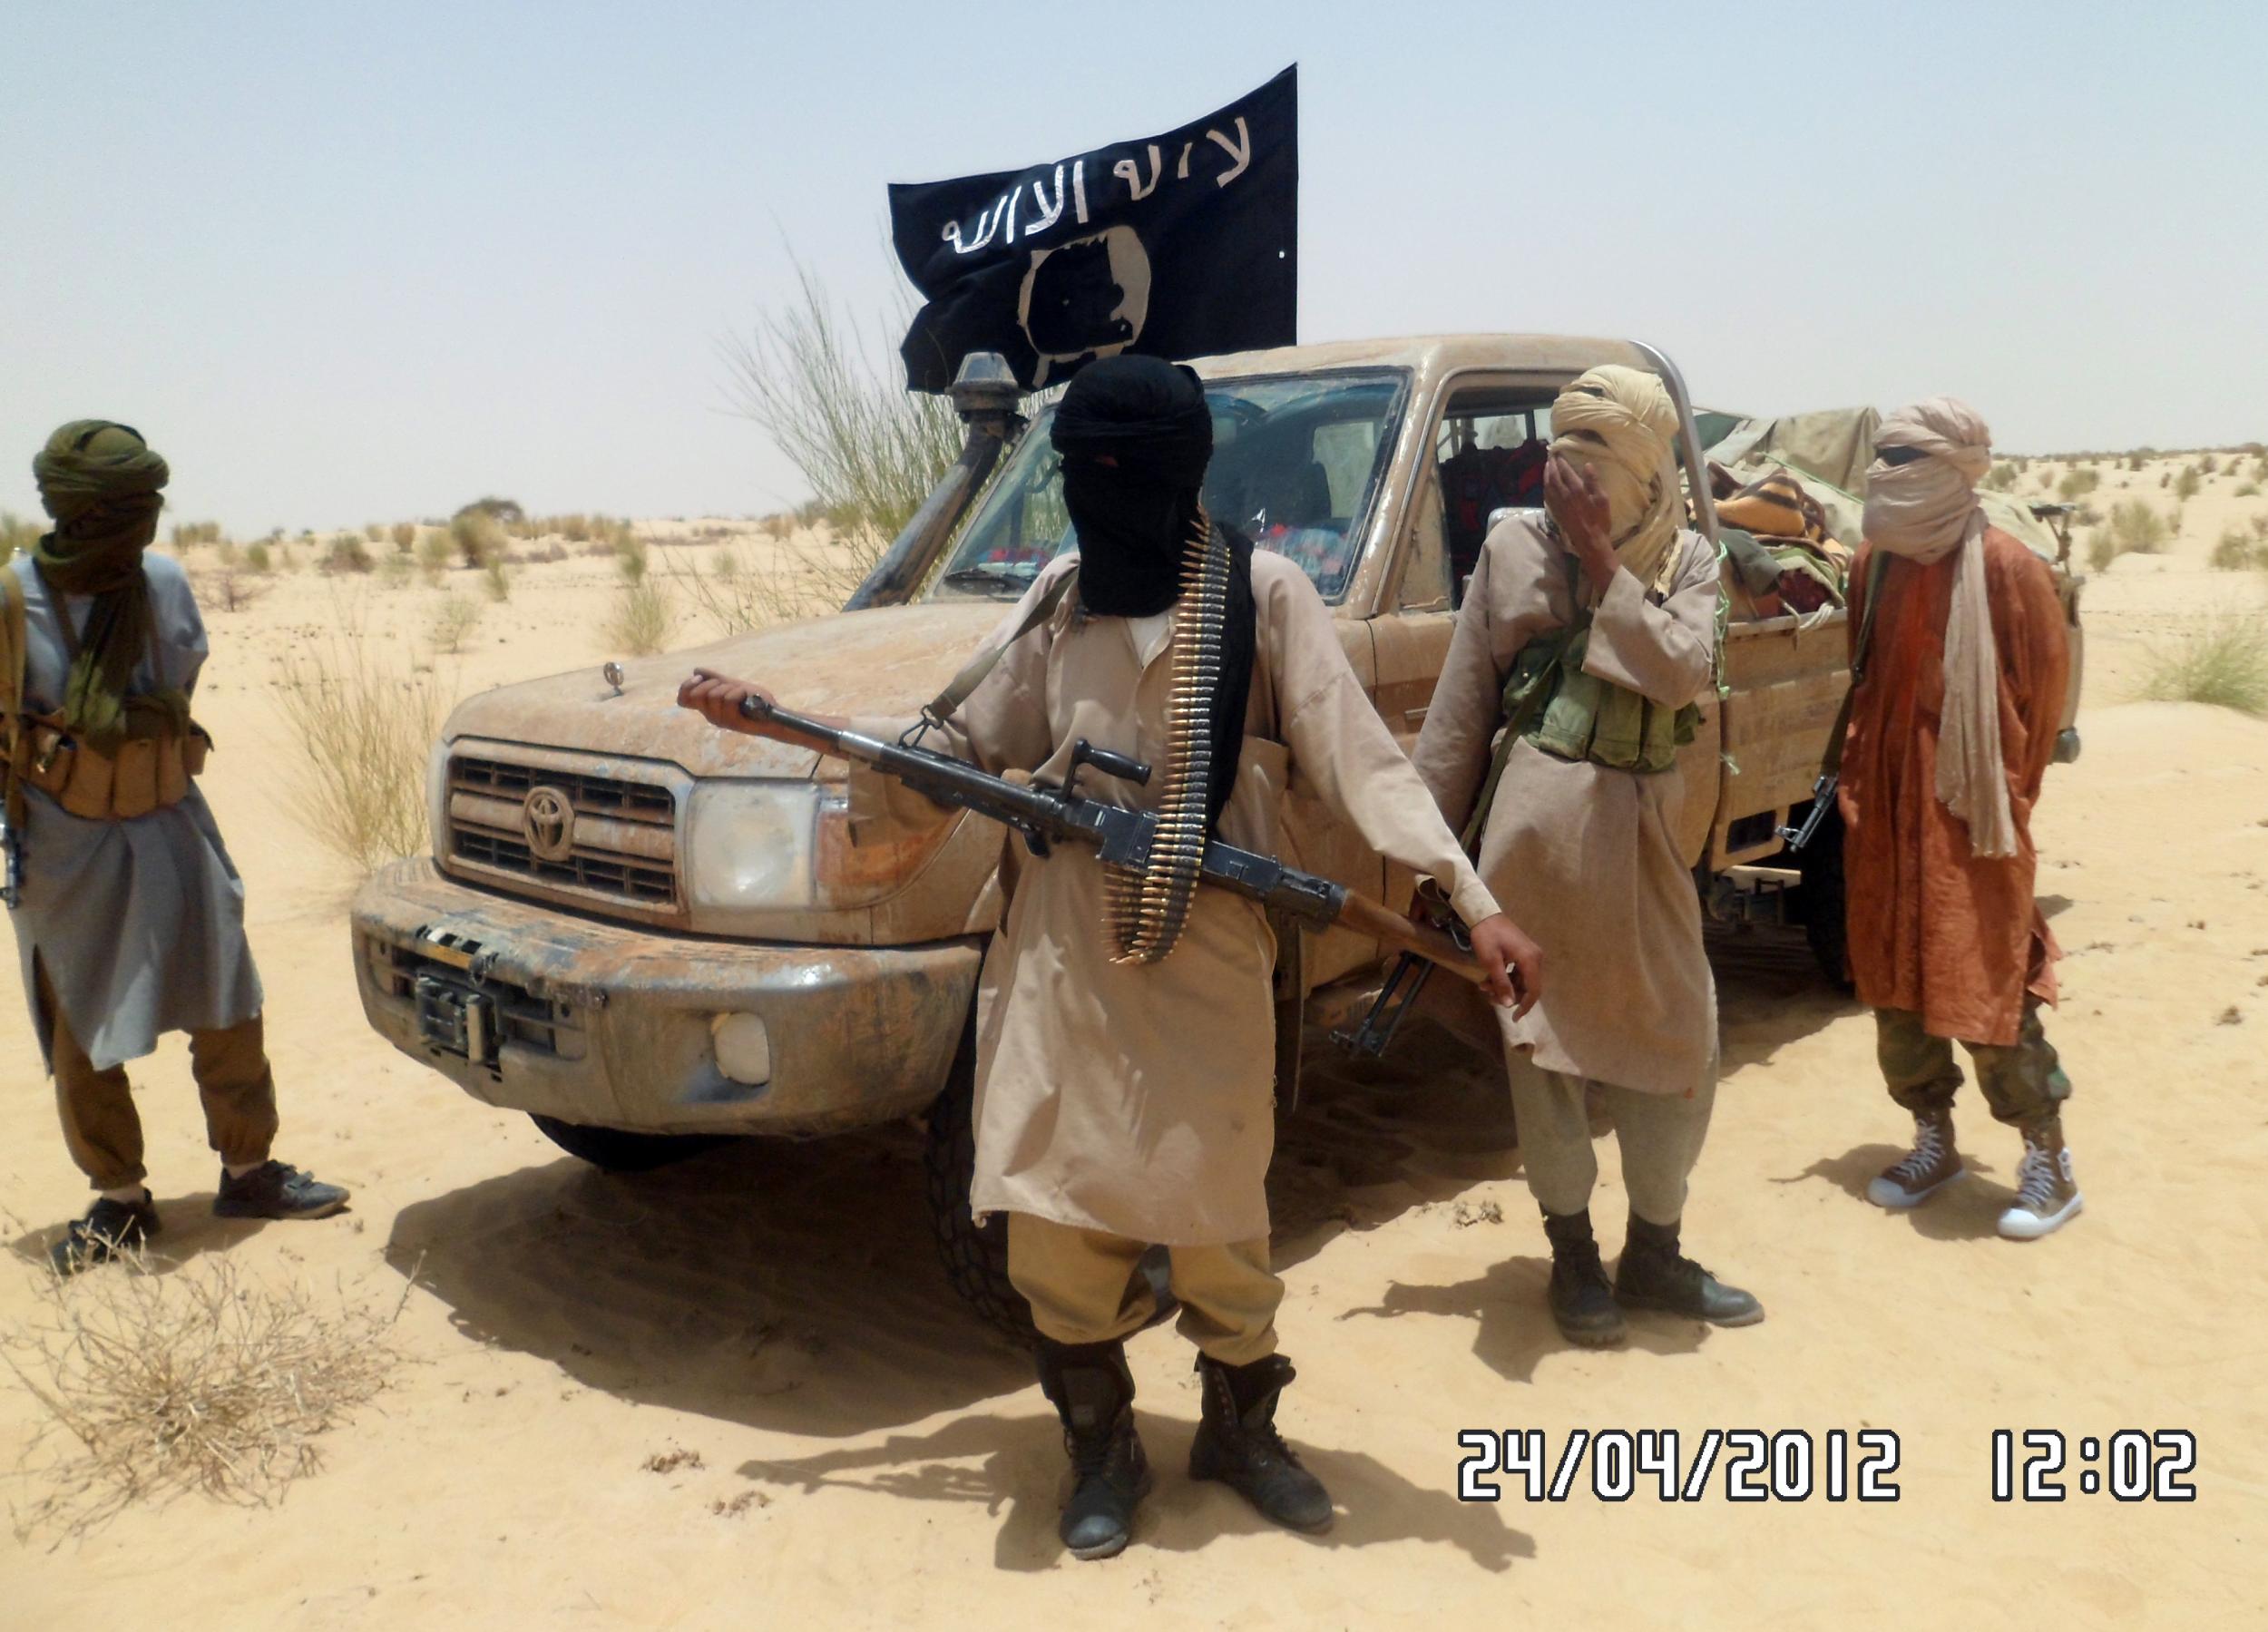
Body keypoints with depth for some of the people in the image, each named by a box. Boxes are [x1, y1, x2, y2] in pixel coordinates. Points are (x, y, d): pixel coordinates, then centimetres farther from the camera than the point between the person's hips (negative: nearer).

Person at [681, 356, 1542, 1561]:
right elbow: (968, 757, 10)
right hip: (1061, 955, 3)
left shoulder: (1261, 593, -6)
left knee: (1216, 1211, 9)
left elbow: (1358, 759, -11)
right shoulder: (1060, 598, 6)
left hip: (1206, 962, -3)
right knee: (1054, 1211, 5)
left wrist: (1470, 900, -22)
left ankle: (1241, 1425, 36)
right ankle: (1100, 1445, 28)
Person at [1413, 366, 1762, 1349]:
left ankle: (1654, 1252, 26)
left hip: (1640, 826, 2)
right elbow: (1460, 708, 2)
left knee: (1681, 1044, 7)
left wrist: (1599, 557, -14)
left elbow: (1681, 673, -13)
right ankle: (1573, 1257, 21)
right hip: (1535, 818, -2)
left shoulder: (1686, 561, 7)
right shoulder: (1514, 547, 2)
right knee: (1543, 1044, 3)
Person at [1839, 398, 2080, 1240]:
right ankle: (1933, 1143, 26)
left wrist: (2005, 800, -1)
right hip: (1883, 813, 6)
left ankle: (2049, 1163, 13)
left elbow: (2043, 695, -5)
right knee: (1893, 981, 11)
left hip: (1967, 817, -6)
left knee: (1986, 985, -3)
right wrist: (1859, 782, 9)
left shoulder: (2007, 570, -11)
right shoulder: (1875, 564, 7)